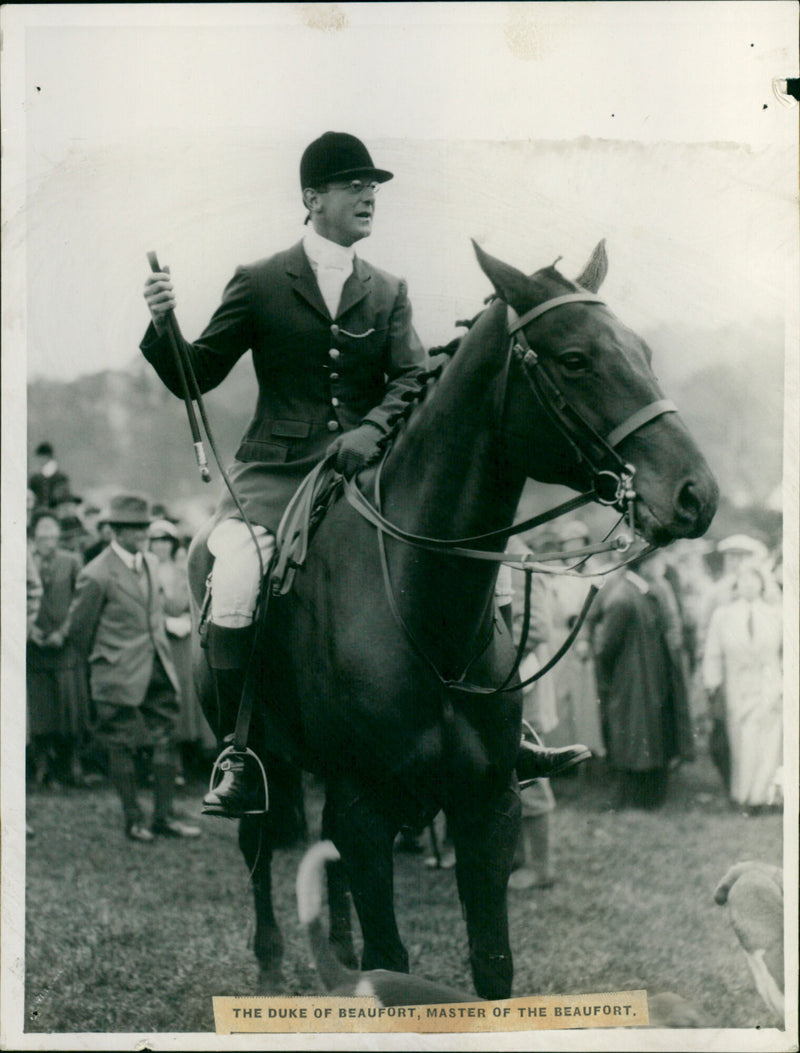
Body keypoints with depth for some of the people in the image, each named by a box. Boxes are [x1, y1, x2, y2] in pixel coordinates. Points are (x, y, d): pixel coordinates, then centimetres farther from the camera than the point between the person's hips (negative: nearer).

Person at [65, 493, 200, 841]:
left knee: (166, 739, 5)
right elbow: (78, 628, -4)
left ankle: (164, 816, 13)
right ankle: (133, 819, 12)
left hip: (158, 670, 6)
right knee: (122, 746, 2)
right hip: (120, 677, -6)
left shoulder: (151, 563, 9)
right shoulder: (96, 576, -14)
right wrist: (106, 656, 6)